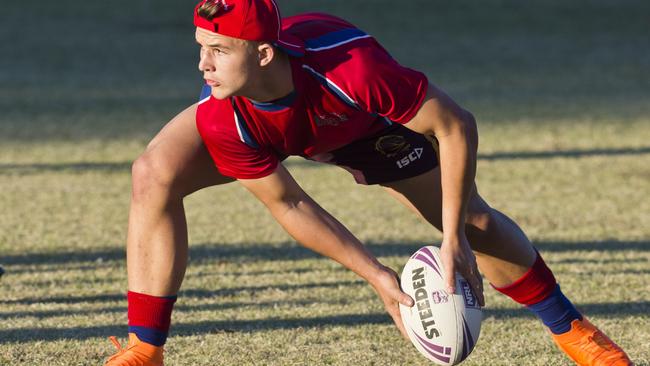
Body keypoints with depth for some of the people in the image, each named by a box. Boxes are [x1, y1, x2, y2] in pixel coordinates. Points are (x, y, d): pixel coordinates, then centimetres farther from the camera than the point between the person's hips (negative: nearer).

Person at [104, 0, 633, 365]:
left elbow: (456, 126, -32)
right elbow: (288, 206, -24)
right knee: (155, 175, -25)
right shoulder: (221, 116, -38)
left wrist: (453, 240, -29)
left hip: (365, 123, 0)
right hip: (254, 123, 0)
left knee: (471, 219, -2)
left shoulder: (353, 69, -46)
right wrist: (378, 277, -25)